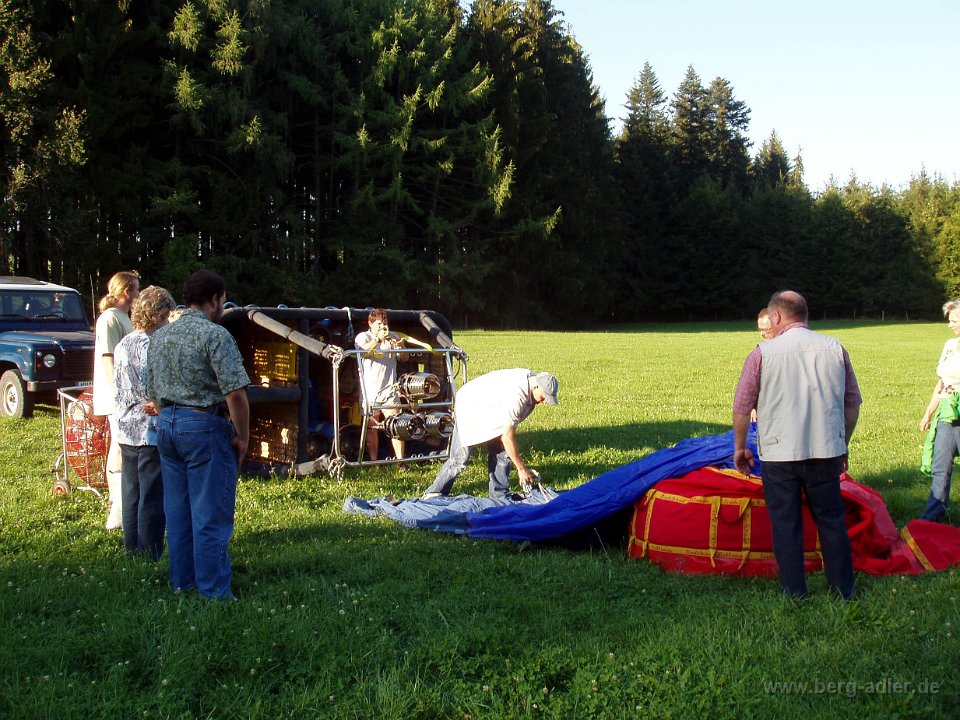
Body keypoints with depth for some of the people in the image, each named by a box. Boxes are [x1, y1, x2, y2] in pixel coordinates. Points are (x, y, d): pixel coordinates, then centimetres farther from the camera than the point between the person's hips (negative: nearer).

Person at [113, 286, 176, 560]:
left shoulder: (122, 345, 11)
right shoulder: (151, 347, -16)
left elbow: (118, 389, 16)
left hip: (126, 431, 9)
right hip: (151, 432, -9)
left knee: (132, 494, 16)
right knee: (153, 498, -1)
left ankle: (132, 550, 24)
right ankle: (150, 556, 3)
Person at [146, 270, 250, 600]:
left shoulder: (159, 336, 12)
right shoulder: (215, 334, -12)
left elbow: (153, 393, 17)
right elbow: (235, 392, -18)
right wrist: (242, 436, -9)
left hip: (167, 424, 8)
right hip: (206, 427, -8)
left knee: (177, 513, 15)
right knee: (211, 517, -2)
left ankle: (182, 584, 24)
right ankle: (214, 594, 1)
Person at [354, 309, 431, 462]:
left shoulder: (392, 336, 10)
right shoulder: (363, 337, 1)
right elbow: (364, 351, -20)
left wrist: (401, 346, -10)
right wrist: (378, 338, -33)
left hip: (389, 390, 2)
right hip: (369, 390, -1)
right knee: (371, 428, 6)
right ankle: (373, 462, 15)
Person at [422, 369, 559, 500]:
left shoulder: (534, 378, -13)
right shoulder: (516, 396, -40)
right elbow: (507, 437, -36)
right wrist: (522, 469, -29)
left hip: (492, 408, 8)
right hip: (469, 406, -8)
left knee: (502, 452, 1)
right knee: (460, 457, -10)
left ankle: (500, 495, 10)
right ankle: (434, 493, 3)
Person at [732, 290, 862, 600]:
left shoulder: (763, 353, -5)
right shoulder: (834, 348, 3)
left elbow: (742, 407, -2)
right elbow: (853, 402, 9)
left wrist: (740, 447, 11)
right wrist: (842, 445, 21)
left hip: (779, 453, -3)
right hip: (826, 450, 3)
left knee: (786, 524, 8)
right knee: (831, 520, 15)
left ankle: (795, 594, 13)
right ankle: (843, 589, 23)